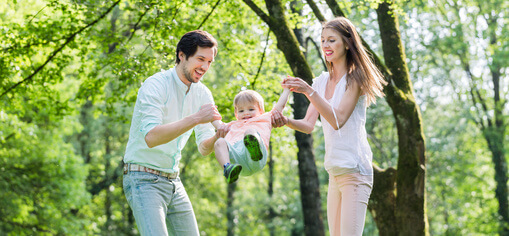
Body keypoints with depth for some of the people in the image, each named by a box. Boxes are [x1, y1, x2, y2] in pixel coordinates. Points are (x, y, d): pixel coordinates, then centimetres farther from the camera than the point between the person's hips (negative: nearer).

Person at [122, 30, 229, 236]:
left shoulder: (203, 94, 6)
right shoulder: (155, 85, -15)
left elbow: (203, 148, 4)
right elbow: (151, 137, -30)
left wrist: (218, 138, -19)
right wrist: (195, 118, -36)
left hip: (173, 181, 8)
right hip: (144, 179, -8)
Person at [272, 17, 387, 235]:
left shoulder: (354, 78, -7)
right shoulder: (322, 81, 14)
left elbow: (338, 120, -19)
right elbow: (309, 125, 8)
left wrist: (309, 91, -28)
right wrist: (285, 121, -12)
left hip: (354, 171, -8)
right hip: (334, 172, 8)